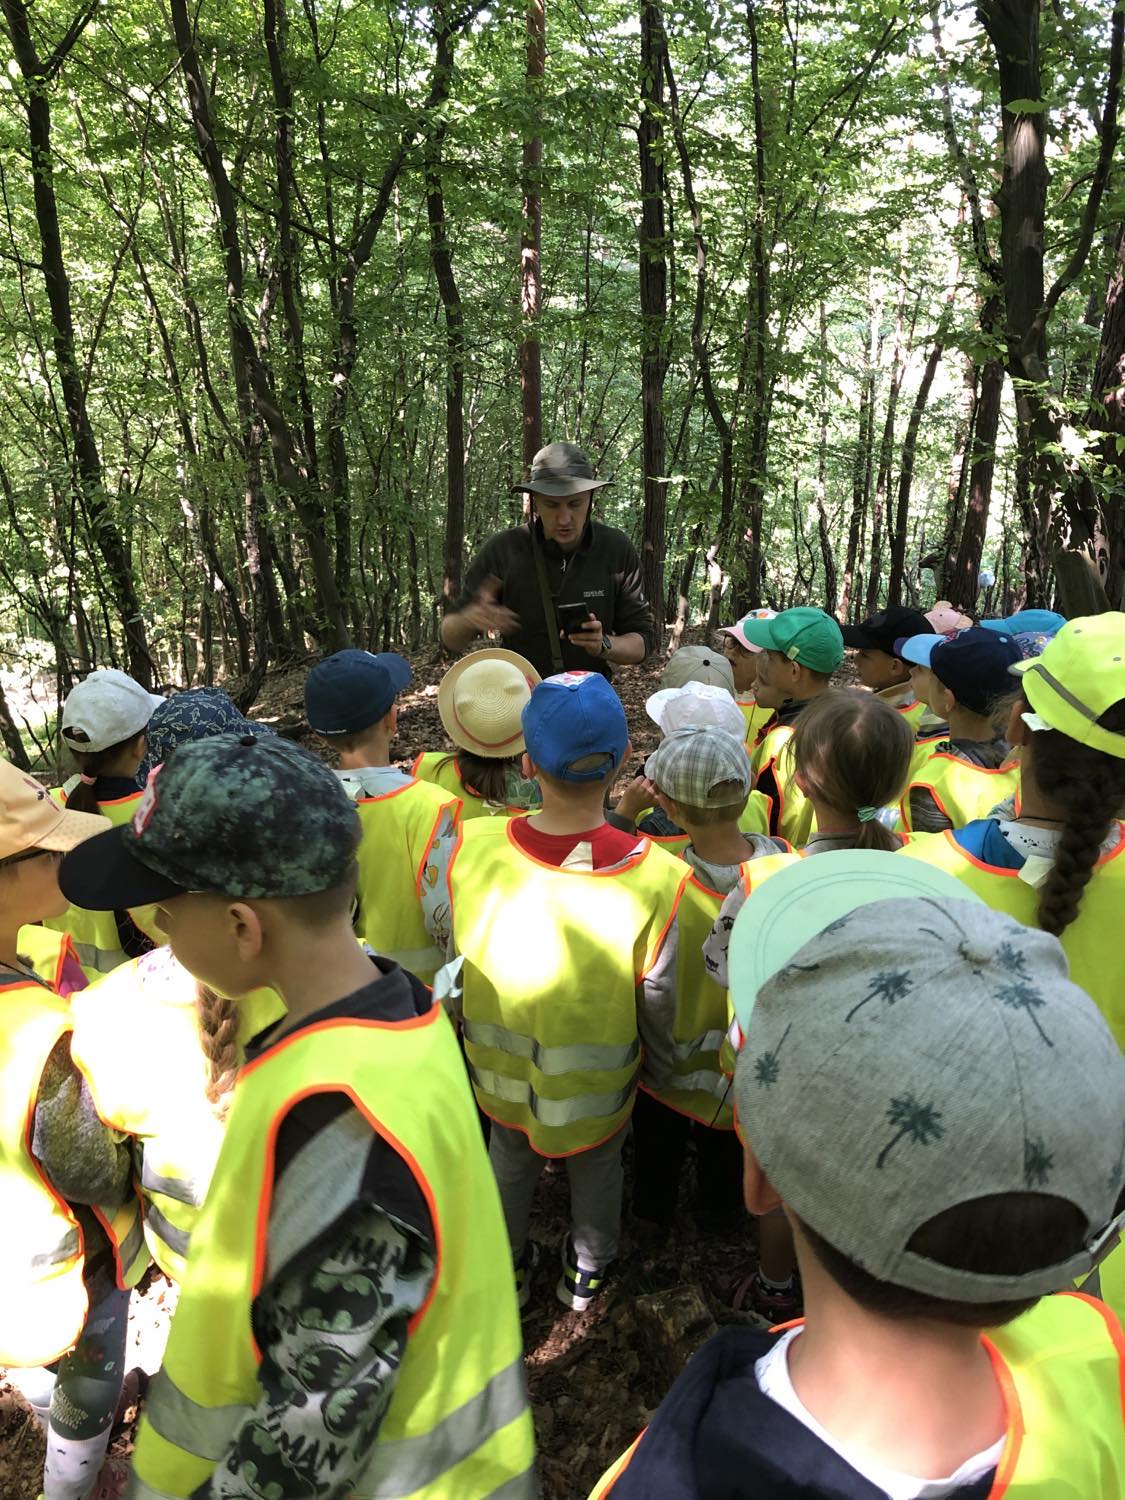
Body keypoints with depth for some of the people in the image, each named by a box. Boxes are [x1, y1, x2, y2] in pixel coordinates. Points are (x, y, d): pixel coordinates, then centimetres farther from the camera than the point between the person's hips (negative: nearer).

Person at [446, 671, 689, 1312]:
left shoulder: (471, 847, -28)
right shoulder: (654, 875, -33)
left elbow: (456, 955, -10)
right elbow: (657, 1006, -19)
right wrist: (659, 1046, 4)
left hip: (498, 1067, 2)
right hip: (596, 1085, -1)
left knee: (511, 1162, 31)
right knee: (597, 1172, 30)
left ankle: (509, 1267, 56)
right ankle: (587, 1272, 56)